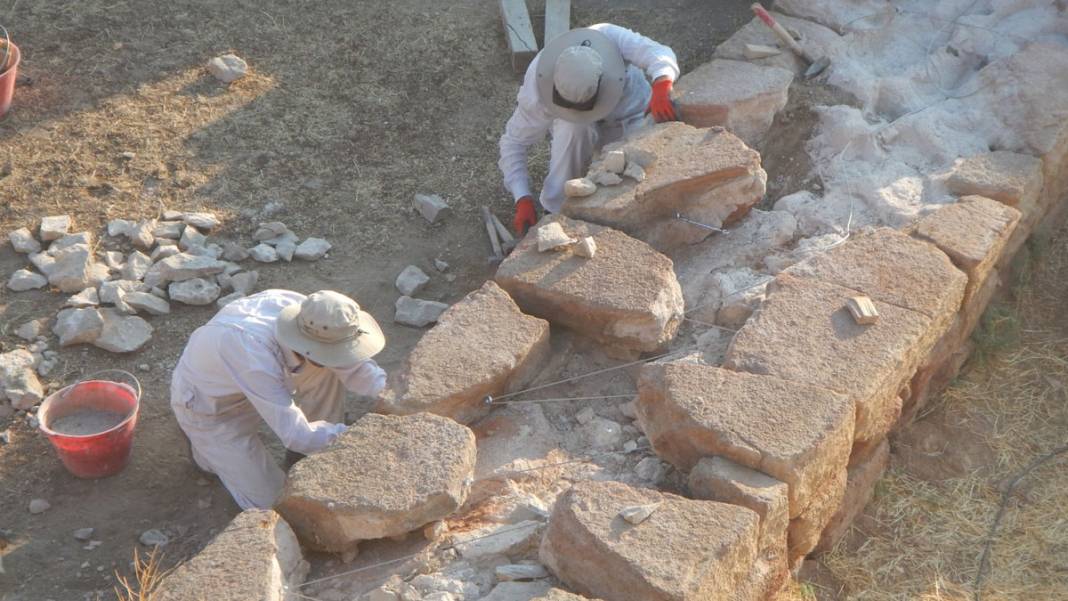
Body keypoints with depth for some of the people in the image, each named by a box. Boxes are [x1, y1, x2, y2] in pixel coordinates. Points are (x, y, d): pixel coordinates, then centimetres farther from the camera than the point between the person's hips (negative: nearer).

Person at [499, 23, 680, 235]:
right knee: (574, 128, -38)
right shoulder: (537, 89, -35)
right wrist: (523, 200, -36)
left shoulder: (609, 37, -37)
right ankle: (556, 212, -22)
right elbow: (514, 142, -27)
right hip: (575, 128, -1)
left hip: (630, 116, 1)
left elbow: (659, 55, -42)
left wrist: (660, 89, -65)